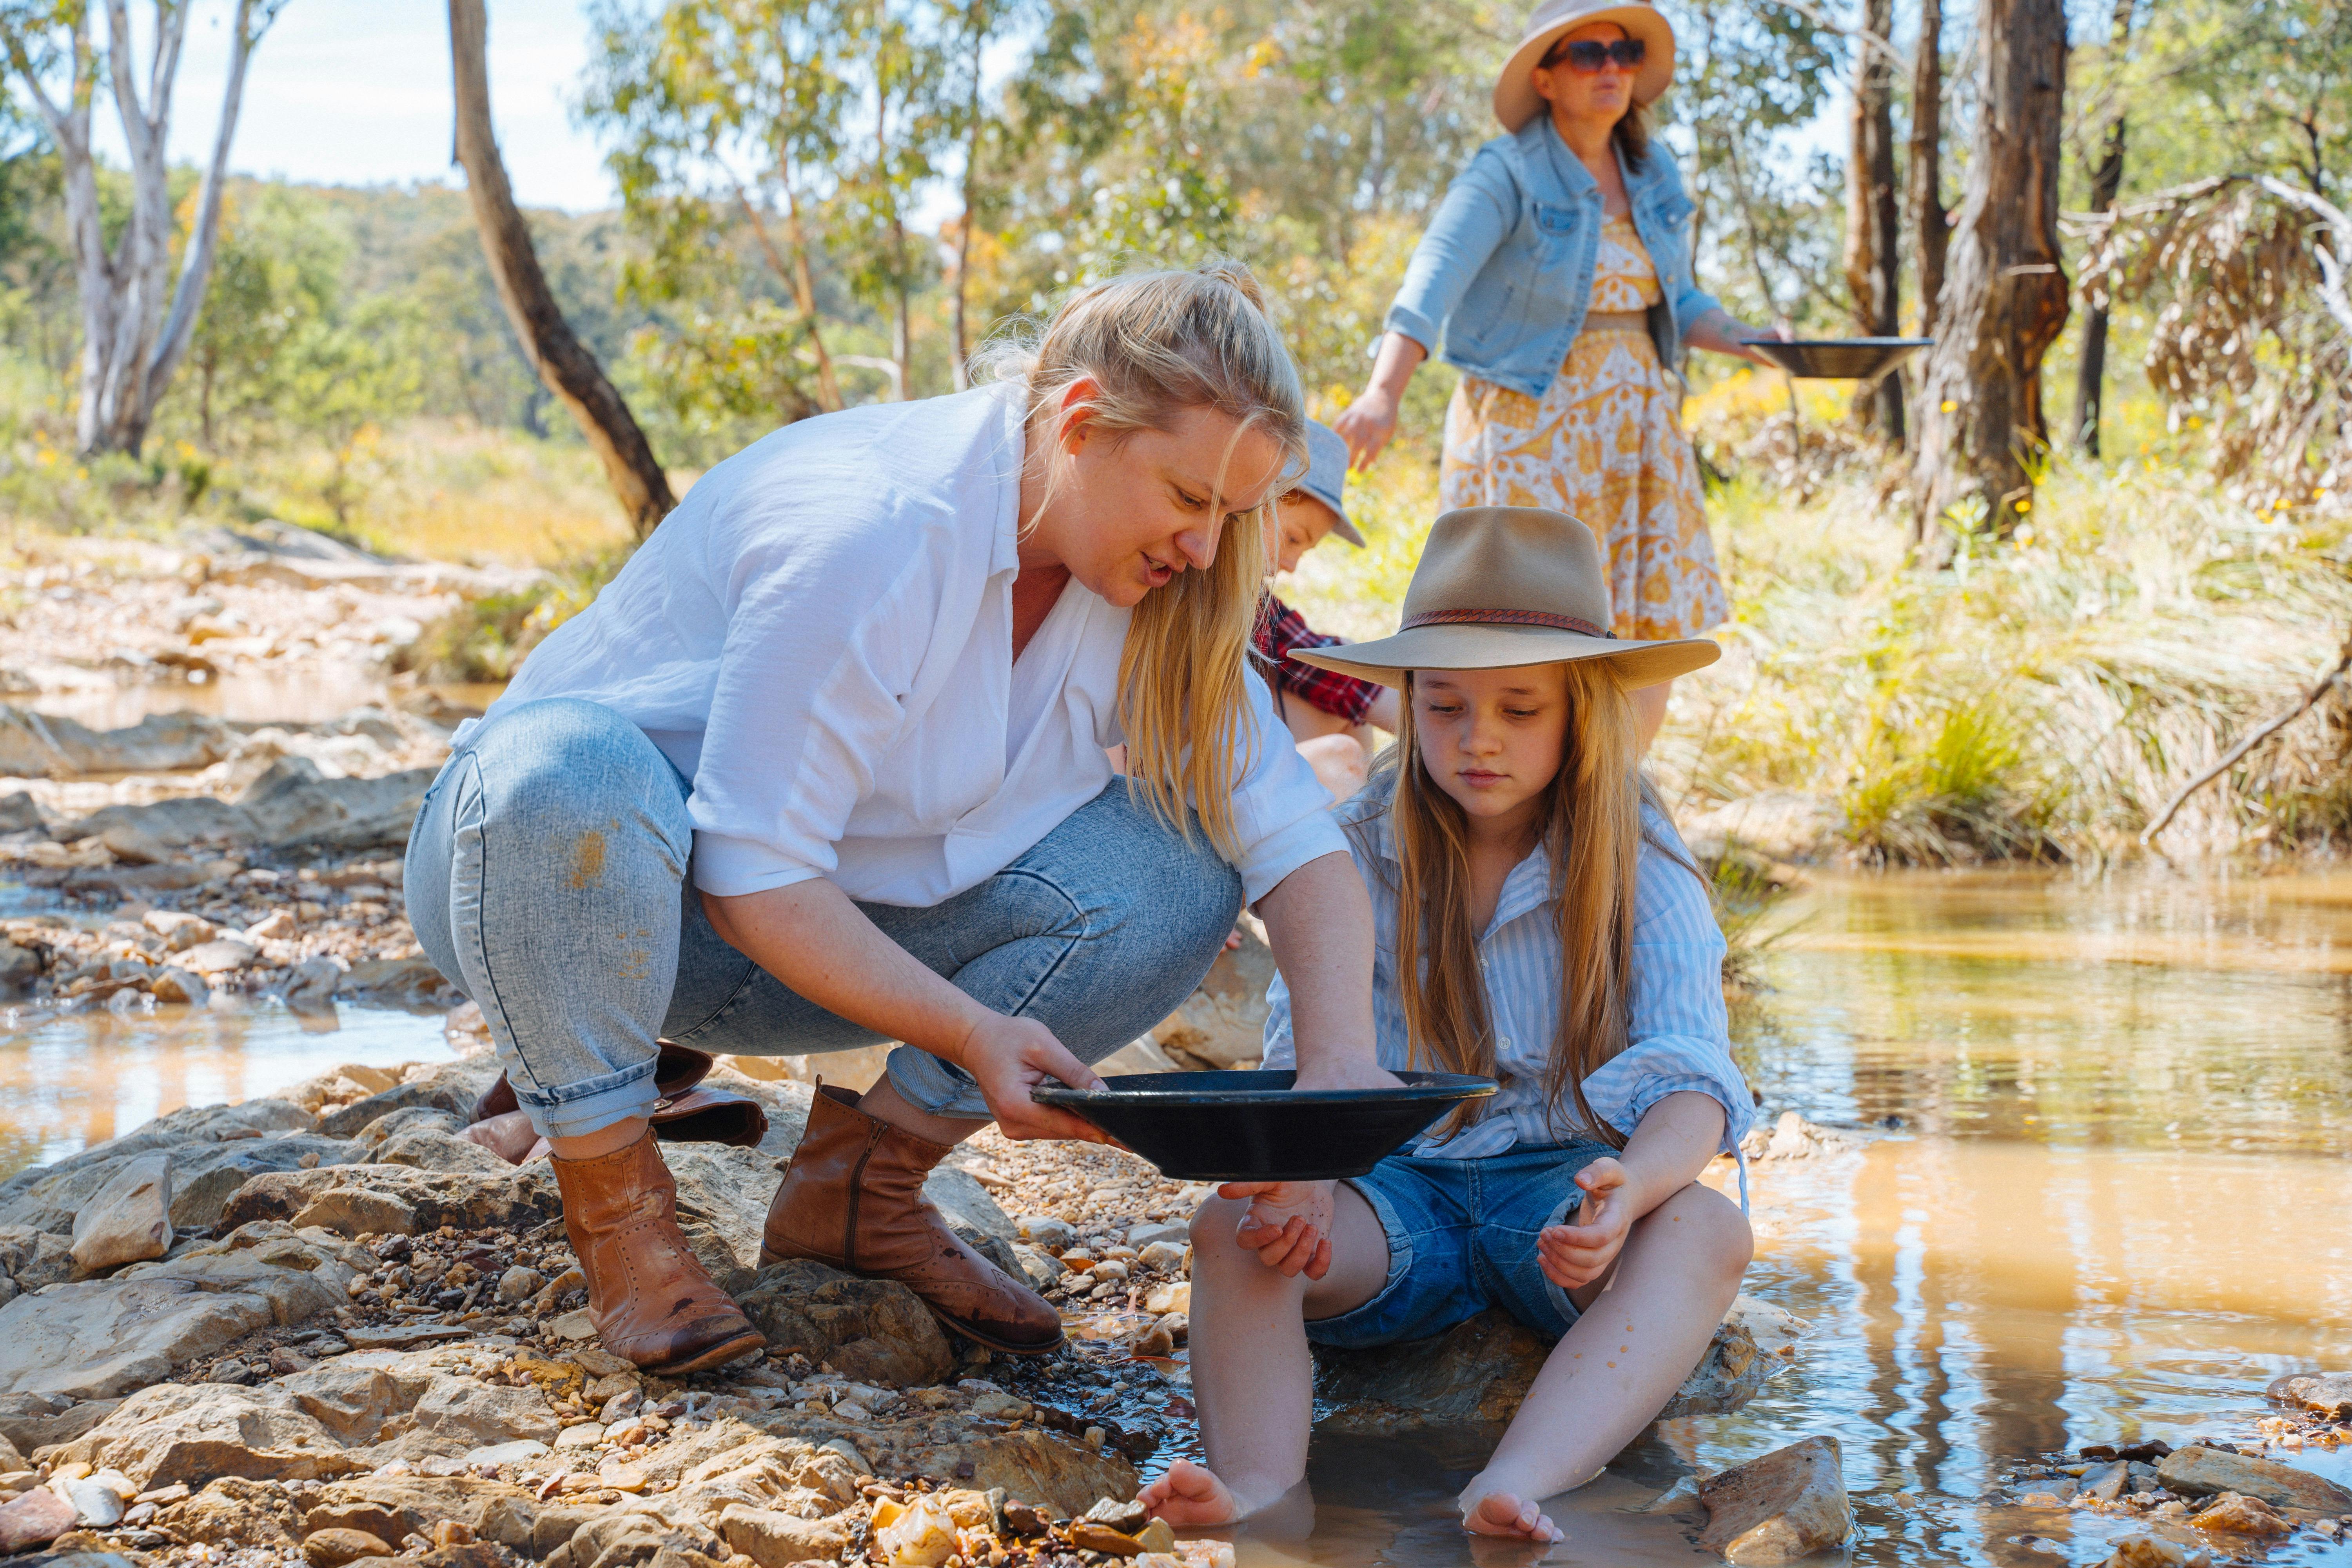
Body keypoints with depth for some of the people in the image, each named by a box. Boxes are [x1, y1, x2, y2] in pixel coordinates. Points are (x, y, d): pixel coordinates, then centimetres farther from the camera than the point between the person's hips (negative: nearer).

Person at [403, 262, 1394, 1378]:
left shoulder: (1150, 589, -6)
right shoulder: (872, 531, -29)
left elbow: (1287, 827, -8)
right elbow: (752, 879, -29)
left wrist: (1342, 1063, -24)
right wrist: (966, 1031, -36)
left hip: (835, 926, 6)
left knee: (1177, 865, -15)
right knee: (565, 761, -42)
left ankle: (859, 1179, -3)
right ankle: (613, 1201, -20)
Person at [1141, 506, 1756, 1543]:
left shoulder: (1640, 872, -1)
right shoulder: (1356, 857, 3)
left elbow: (1693, 1084, -13)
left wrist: (1632, 1185, -39)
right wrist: (1293, 1179, -29)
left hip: (1562, 1186, -1)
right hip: (1395, 1189, 1)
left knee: (1705, 1229, -33)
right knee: (1233, 1226, -28)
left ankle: (1519, 1484, -56)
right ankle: (1261, 1482, -53)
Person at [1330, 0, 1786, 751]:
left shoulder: (1653, 174, 10)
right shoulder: (1506, 175, -9)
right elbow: (1430, 285, -23)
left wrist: (1763, 347, 2)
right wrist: (1383, 393, -37)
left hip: (1635, 428, 6)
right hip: (1531, 428, -6)